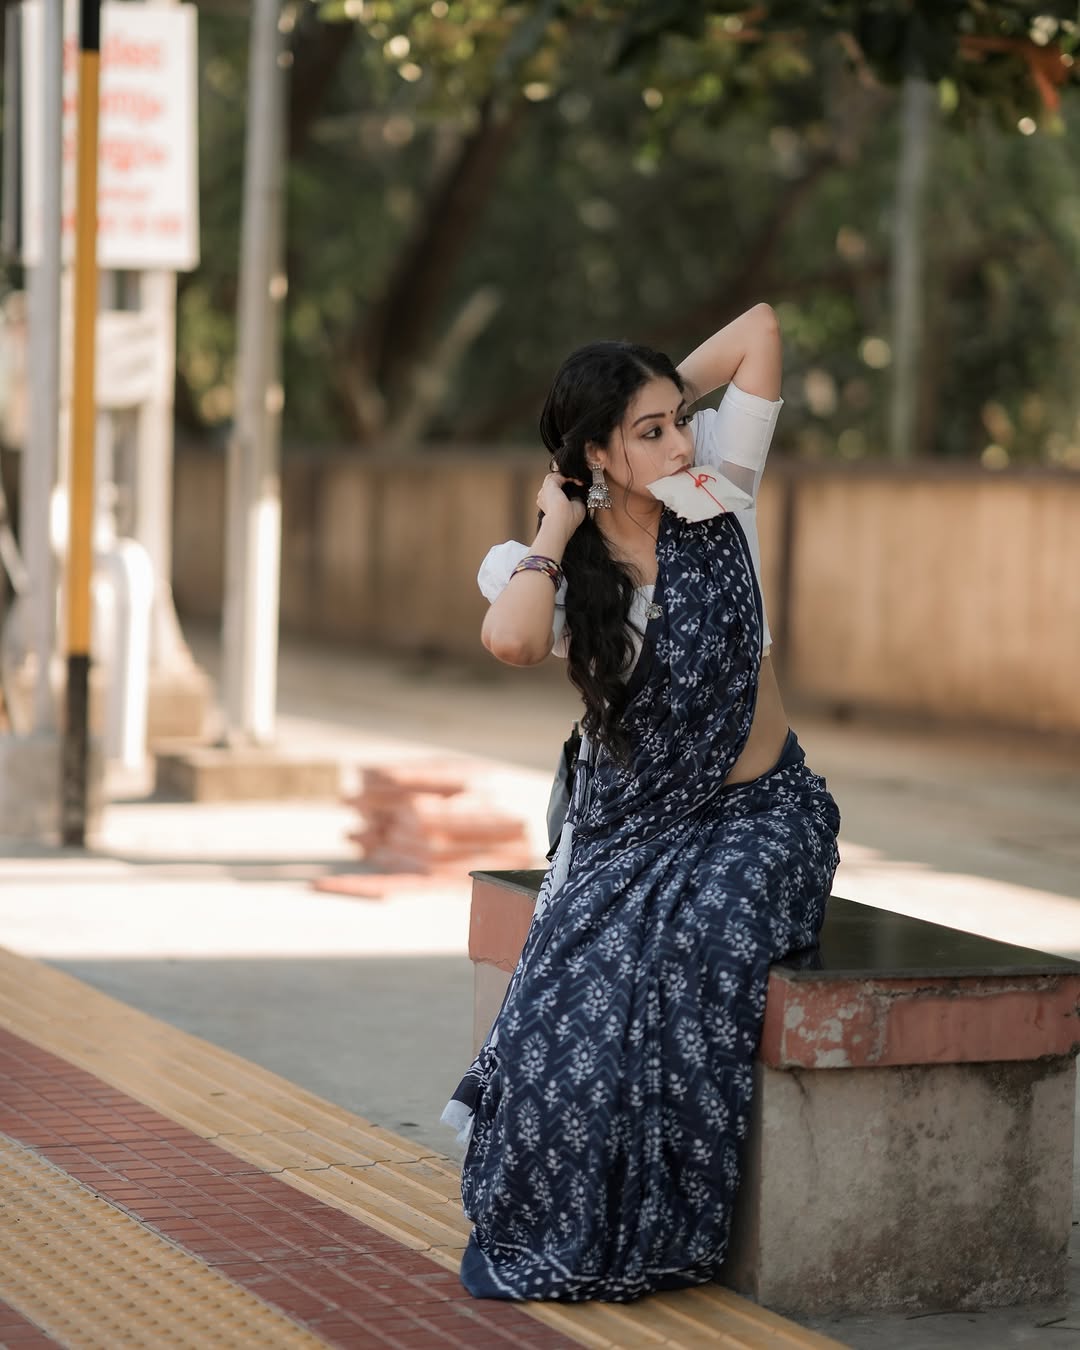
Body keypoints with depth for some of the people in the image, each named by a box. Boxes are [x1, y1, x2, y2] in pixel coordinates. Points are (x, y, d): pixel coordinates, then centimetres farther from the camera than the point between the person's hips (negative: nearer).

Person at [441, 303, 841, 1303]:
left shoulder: (720, 496, -4)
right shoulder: (559, 570, -4)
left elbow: (761, 328, -8)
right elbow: (511, 638, -30)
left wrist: (665, 395, -1)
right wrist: (559, 519, -15)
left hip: (759, 813, -1)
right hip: (629, 824, 1)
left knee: (684, 953, -30)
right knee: (585, 964, -28)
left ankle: (652, 1232, -15)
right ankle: (554, 1222, -11)